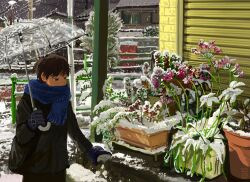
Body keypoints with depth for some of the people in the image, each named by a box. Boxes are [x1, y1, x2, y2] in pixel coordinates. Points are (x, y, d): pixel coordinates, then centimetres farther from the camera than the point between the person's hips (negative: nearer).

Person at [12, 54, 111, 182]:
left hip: (59, 166, 4)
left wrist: (90, 150, -3)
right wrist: (31, 125, -33)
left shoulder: (64, 100, 0)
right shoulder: (28, 100, -12)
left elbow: (74, 130, 7)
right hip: (34, 168, -3)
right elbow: (20, 138, -14)